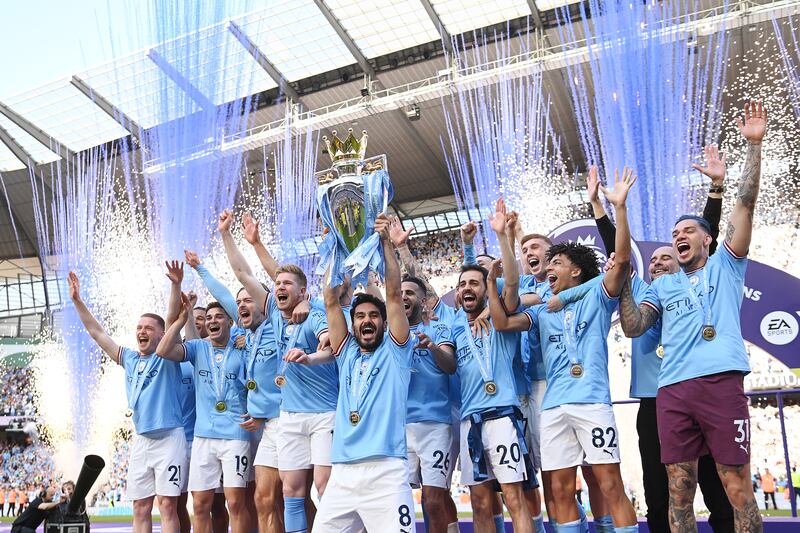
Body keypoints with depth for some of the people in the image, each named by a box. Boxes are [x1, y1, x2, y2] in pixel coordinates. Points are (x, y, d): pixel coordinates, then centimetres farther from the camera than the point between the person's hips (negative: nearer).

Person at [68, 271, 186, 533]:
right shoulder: (129, 359, 13)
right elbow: (97, 332, 16)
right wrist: (77, 301, 11)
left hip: (169, 438, -5)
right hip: (141, 440, 6)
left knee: (167, 505, -7)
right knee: (140, 508, 7)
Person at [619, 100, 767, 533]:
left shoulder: (725, 265, 15)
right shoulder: (663, 286, 23)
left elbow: (746, 204, 6)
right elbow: (632, 328, 13)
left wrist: (753, 145, 0)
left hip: (721, 383, -3)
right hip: (672, 390, 3)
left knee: (737, 487, 0)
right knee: (679, 489, 4)